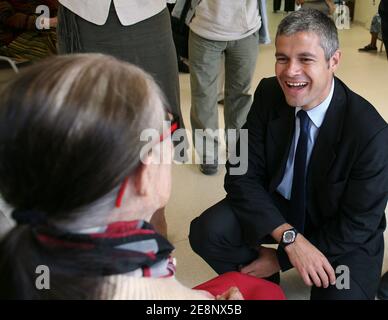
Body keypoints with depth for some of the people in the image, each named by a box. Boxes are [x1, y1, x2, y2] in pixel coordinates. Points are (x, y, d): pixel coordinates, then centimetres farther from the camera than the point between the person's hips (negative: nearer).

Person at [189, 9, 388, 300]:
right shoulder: (268, 94, -16)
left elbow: (357, 225, -18)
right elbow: (242, 176, -15)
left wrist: (282, 258, -16)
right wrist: (290, 237, -28)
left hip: (343, 238, -2)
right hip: (276, 205, 3)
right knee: (206, 232, -21)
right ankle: (260, 281, 8)